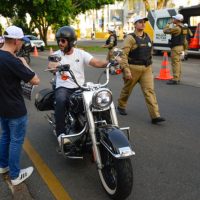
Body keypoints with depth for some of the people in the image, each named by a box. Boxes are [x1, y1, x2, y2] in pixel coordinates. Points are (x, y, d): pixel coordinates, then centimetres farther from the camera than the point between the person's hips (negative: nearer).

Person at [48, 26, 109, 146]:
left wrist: (109, 63, -26)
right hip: (63, 88, -1)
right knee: (61, 101, -35)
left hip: (80, 87, 2)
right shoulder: (56, 55, 5)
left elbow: (96, 63, -6)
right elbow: (50, 65, -18)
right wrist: (57, 66, -42)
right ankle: (61, 133, -27)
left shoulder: (81, 53, 6)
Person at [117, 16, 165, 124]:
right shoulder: (130, 38, -9)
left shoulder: (147, 37, 11)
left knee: (149, 91, -5)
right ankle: (121, 106, 39)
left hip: (147, 68, 5)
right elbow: (123, 55, -16)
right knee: (127, 89, 13)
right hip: (134, 68, -4)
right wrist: (126, 70, -23)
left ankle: (155, 116, -8)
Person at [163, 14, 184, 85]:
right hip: (180, 46, 10)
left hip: (176, 47, -10)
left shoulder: (177, 28, -20)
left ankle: (175, 79, -7)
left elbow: (165, 31, -15)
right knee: (178, 62, 15)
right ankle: (178, 78, 22)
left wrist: (168, 25, 1)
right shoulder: (181, 27, 11)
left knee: (175, 63, -8)